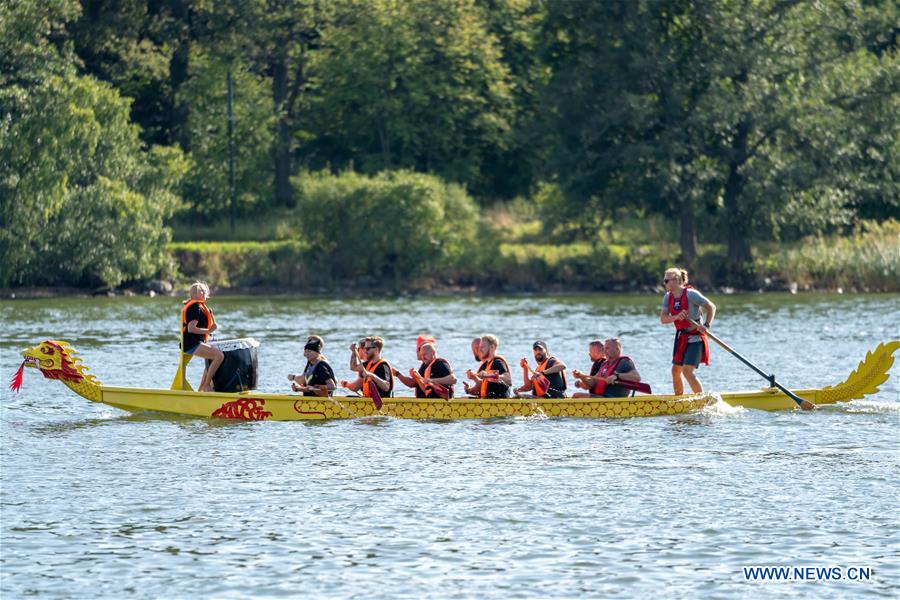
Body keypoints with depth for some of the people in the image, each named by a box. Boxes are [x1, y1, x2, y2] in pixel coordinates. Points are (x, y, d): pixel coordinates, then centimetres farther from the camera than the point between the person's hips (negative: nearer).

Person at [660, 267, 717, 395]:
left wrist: (706, 325, -27)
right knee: (676, 371, 13)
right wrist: (676, 317, -26)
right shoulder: (668, 297, 2)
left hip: (696, 337, -8)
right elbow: (663, 319, -6)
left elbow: (711, 307, -14)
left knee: (687, 371, -16)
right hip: (681, 337, 8)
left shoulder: (690, 294, -17)